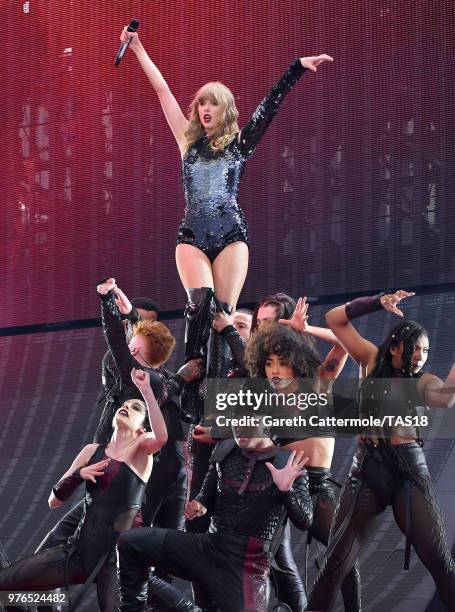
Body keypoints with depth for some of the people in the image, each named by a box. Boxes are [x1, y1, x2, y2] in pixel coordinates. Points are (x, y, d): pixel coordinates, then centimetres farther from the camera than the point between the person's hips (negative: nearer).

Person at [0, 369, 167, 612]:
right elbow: (55, 500, 11)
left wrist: (146, 389, -27)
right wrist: (78, 475, -7)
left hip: (115, 557, -4)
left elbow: (161, 437, -26)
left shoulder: (141, 449, 0)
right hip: (79, 551, 4)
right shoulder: (92, 451, 12)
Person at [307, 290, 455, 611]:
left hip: (410, 470, -1)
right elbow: (335, 320, 6)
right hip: (368, 468, 1)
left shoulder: (423, 382, 4)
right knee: (337, 560, -3)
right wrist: (379, 302, -4)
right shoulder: (373, 361, 8)